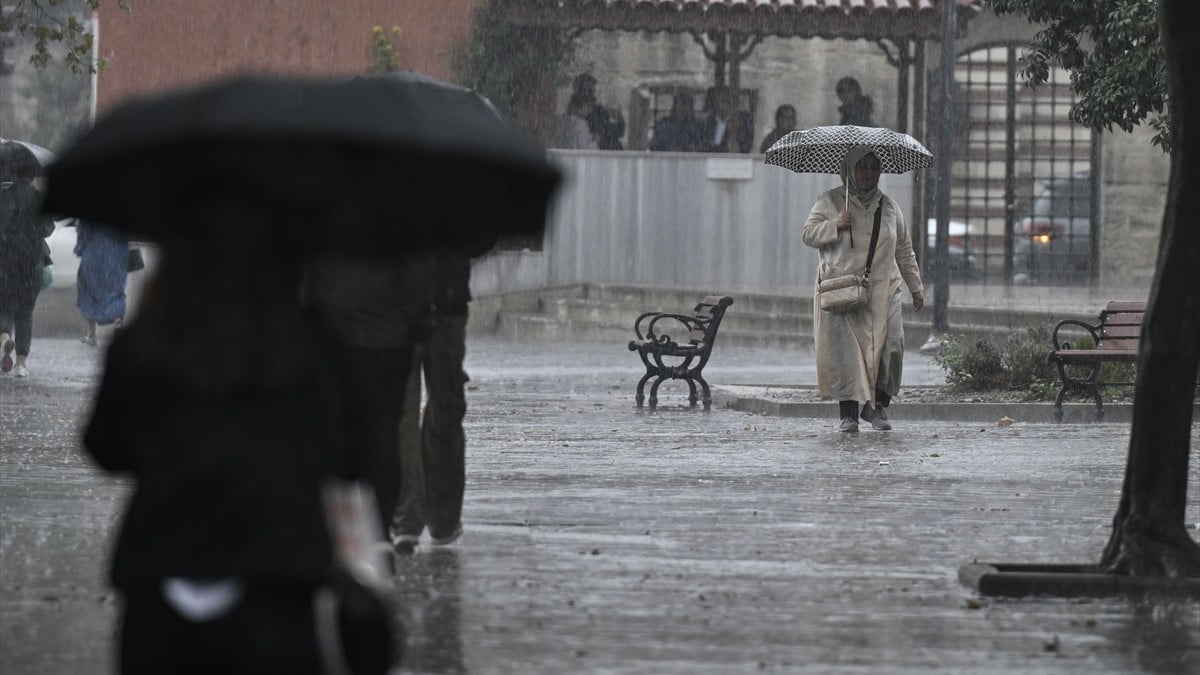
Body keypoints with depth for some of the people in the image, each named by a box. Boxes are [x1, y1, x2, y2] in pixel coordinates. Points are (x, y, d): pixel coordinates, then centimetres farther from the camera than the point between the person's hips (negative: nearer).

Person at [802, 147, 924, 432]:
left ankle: (877, 405, 2)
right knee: (843, 349, -9)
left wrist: (916, 288, 18)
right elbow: (808, 234, 3)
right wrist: (834, 225, -14)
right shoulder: (830, 201, 8)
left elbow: (904, 251, 21)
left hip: (882, 290, 2)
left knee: (890, 344, -12)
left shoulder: (888, 206, 16)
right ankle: (848, 412, -3)